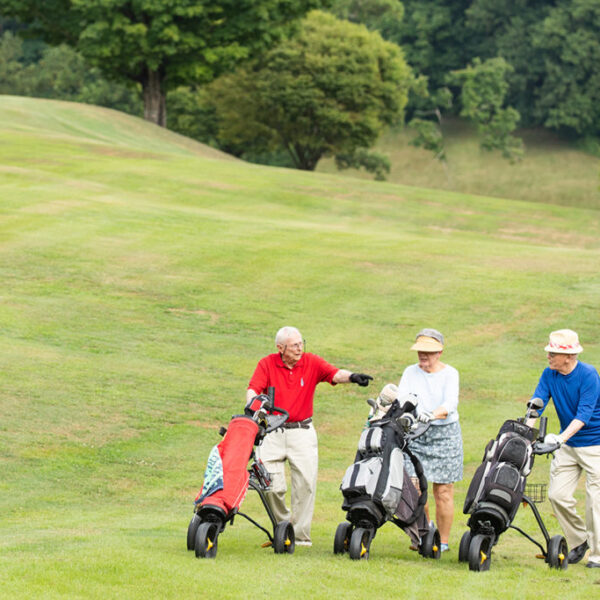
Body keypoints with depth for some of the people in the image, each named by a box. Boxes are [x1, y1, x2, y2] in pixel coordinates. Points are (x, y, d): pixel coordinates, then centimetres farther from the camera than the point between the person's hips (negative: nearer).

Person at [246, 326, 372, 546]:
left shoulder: (311, 362, 1)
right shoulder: (267, 364, 0)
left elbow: (334, 374, -15)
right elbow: (253, 389, -11)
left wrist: (352, 377, -37)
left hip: (302, 431, 1)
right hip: (272, 431, -1)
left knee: (306, 483, -6)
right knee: (273, 486, -5)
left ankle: (300, 534, 4)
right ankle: (283, 526, 19)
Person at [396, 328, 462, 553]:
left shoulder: (449, 374, -1)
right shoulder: (411, 372, 10)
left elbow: (450, 403, -16)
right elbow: (401, 397, -2)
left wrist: (432, 415, -36)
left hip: (445, 433, -3)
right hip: (415, 434, 3)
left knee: (443, 492, 0)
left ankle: (443, 541, 10)